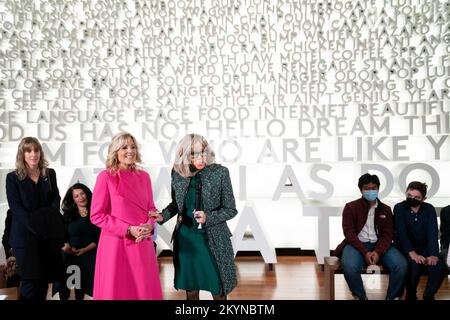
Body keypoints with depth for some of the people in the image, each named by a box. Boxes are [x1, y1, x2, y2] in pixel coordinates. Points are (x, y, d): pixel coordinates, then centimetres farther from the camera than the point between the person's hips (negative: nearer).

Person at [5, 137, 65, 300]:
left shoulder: (49, 174, 10)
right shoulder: (13, 177, 0)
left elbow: (56, 199, 6)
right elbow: (15, 207, -7)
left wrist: (50, 219, -13)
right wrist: (35, 225, -20)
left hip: (48, 234, 3)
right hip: (25, 235, -3)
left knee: (45, 278, 8)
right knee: (31, 280, -4)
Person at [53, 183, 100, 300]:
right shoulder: (68, 215, 15)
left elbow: (100, 237, -1)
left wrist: (84, 250, -12)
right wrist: (66, 246, -14)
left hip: (89, 255, -1)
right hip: (69, 256, 2)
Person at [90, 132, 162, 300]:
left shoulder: (144, 176, 7)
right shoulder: (105, 176, -6)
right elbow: (96, 215, -8)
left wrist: (149, 226, -8)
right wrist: (128, 229, -14)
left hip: (143, 244, 4)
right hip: (116, 245, -4)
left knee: (145, 290, 9)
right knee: (117, 291, 5)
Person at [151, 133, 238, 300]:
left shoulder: (220, 172, -12)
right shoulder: (177, 173, -3)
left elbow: (231, 209, -7)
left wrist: (208, 217, -22)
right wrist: (163, 216, -6)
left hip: (212, 240, -3)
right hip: (185, 238, 3)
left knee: (218, 291, 6)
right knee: (190, 289, 15)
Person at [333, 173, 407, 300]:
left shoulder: (385, 209, 12)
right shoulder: (351, 207, 3)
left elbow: (388, 235, 4)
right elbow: (349, 232, -6)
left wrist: (378, 252, -16)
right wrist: (365, 252, -19)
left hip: (380, 245, 3)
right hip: (357, 244, -2)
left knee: (401, 265, -25)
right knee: (350, 266, -34)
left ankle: (392, 297, 0)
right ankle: (360, 297, -6)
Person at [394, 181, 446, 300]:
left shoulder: (429, 209, -2)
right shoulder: (399, 208, -9)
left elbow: (433, 233, -12)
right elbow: (401, 233, -19)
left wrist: (433, 254, -29)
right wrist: (412, 253, -33)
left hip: (425, 247, 3)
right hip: (406, 248, -3)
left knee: (439, 267, -24)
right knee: (415, 265, -32)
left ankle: (428, 296, 0)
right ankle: (411, 296, -5)